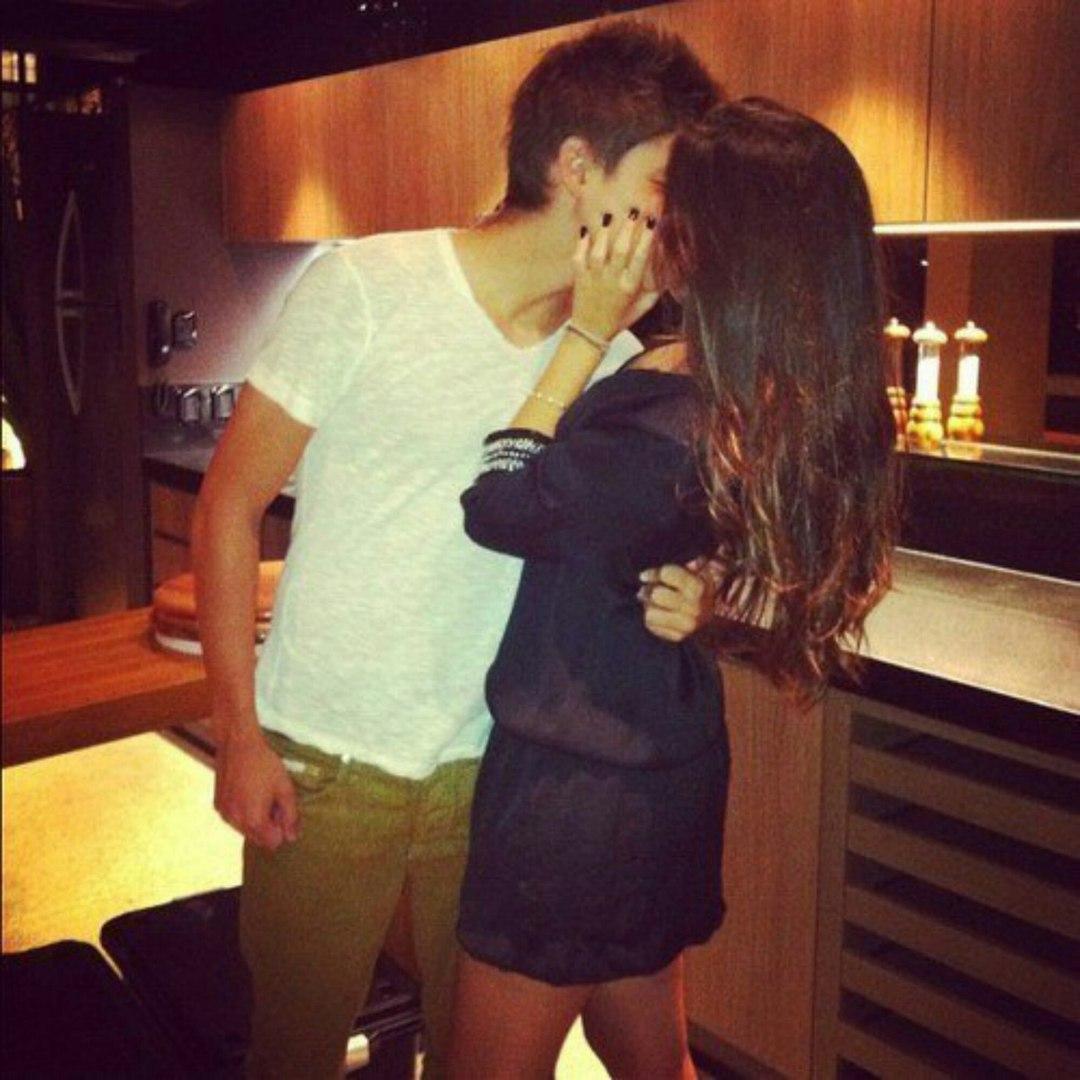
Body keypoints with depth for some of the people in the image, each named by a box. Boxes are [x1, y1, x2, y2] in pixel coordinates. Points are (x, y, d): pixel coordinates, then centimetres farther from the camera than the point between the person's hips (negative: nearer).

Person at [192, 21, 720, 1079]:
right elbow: (229, 507, -8)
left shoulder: (619, 359, -2)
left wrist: (669, 597, -13)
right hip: (328, 764, -3)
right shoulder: (364, 288, -13)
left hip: (496, 763, 4)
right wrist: (238, 733, -9)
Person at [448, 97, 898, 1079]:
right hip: (664, 775, 9)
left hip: (576, 795, -8)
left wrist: (590, 332, -16)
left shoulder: (669, 433, -31)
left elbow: (496, 504, -16)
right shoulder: (803, 406, -4)